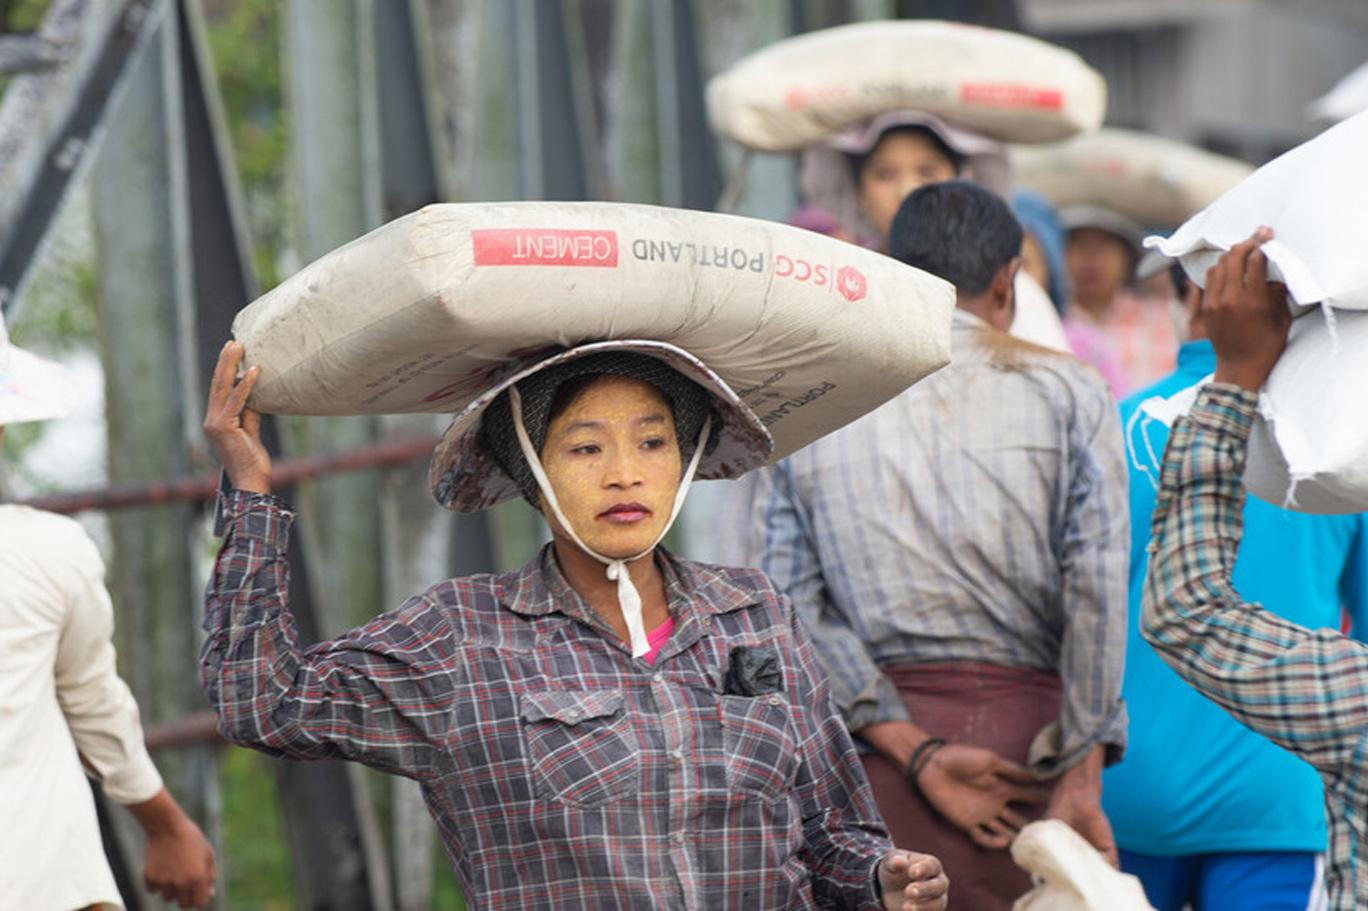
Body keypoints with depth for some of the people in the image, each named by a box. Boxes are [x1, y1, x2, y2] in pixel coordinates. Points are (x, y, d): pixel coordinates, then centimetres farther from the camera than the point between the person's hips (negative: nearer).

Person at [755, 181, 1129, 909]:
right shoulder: (1067, 392, 4)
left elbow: (796, 605, -1)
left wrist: (915, 754, -6)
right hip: (1026, 730, -2)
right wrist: (1080, 776, -7)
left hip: (872, 735, 2)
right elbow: (1098, 586, -7)